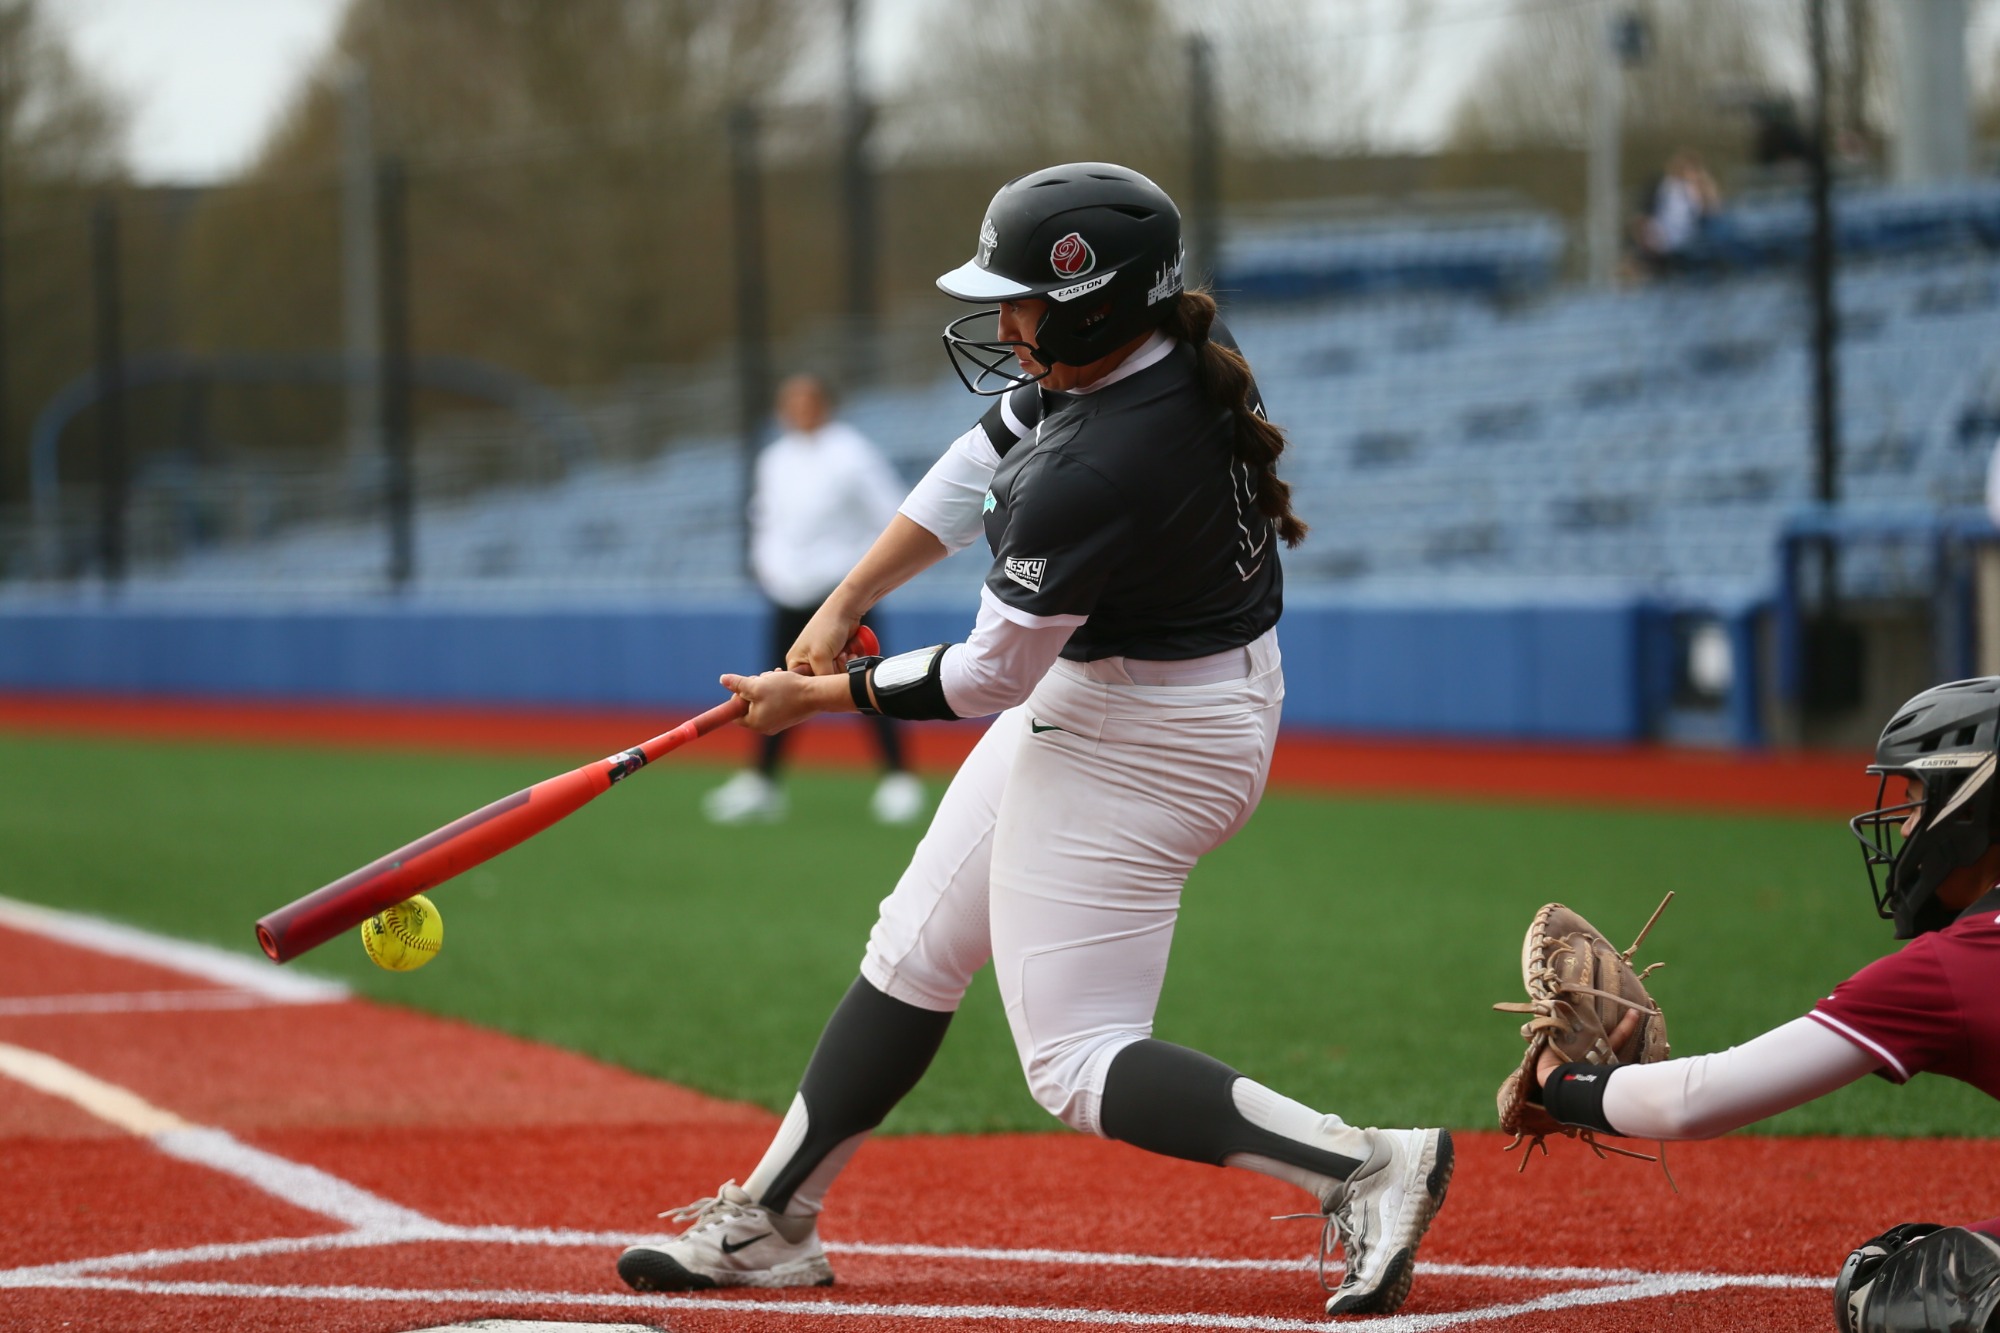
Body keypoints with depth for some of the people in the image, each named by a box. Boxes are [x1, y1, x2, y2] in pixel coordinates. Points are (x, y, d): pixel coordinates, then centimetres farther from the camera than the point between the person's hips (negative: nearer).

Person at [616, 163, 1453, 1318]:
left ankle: (1363, 1166, -13)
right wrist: (846, 604, 9)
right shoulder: (1171, 345, -6)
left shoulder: (1086, 480, -32)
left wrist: (821, 696, -5)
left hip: (1136, 743, -10)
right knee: (917, 951, 19)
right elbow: (986, 459, 9)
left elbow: (991, 678, -20)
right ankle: (772, 1221, 30)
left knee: (1076, 1061, -5)